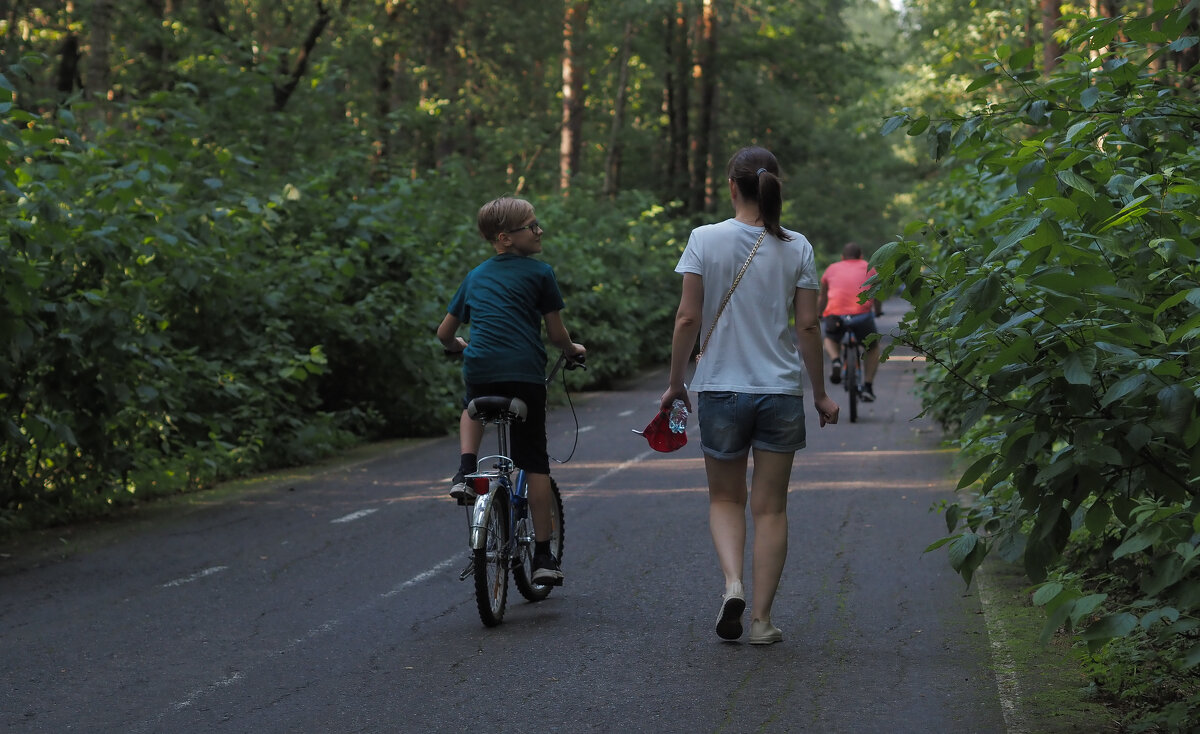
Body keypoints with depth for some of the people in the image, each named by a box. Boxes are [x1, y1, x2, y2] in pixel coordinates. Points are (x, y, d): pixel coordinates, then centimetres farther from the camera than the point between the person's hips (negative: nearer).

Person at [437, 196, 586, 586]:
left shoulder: (476, 276, 18)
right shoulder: (540, 272, 4)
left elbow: (444, 333, 23)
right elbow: (557, 335, 6)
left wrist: (462, 347, 45)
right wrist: (573, 350, 28)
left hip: (480, 369, 4)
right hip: (526, 373, -3)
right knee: (535, 462, 6)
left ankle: (465, 470, 12)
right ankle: (543, 556, 6)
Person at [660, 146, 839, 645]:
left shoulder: (705, 240, -6)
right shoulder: (796, 248, -2)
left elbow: (687, 319, -7)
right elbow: (808, 326, -1)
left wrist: (675, 383, 5)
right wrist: (820, 394, 10)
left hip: (720, 388, -1)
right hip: (781, 391, 1)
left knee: (725, 499, 16)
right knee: (770, 508, 9)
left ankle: (732, 582, -9)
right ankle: (761, 618, 8)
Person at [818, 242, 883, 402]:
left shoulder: (832, 269, 26)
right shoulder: (869, 268, 24)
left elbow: (822, 298, 39)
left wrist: (819, 315, 58)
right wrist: (878, 311, 61)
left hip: (835, 315, 1)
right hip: (862, 313, -1)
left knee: (830, 340, 33)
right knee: (873, 347, 26)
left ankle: (835, 360, 2)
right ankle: (868, 386, 15)